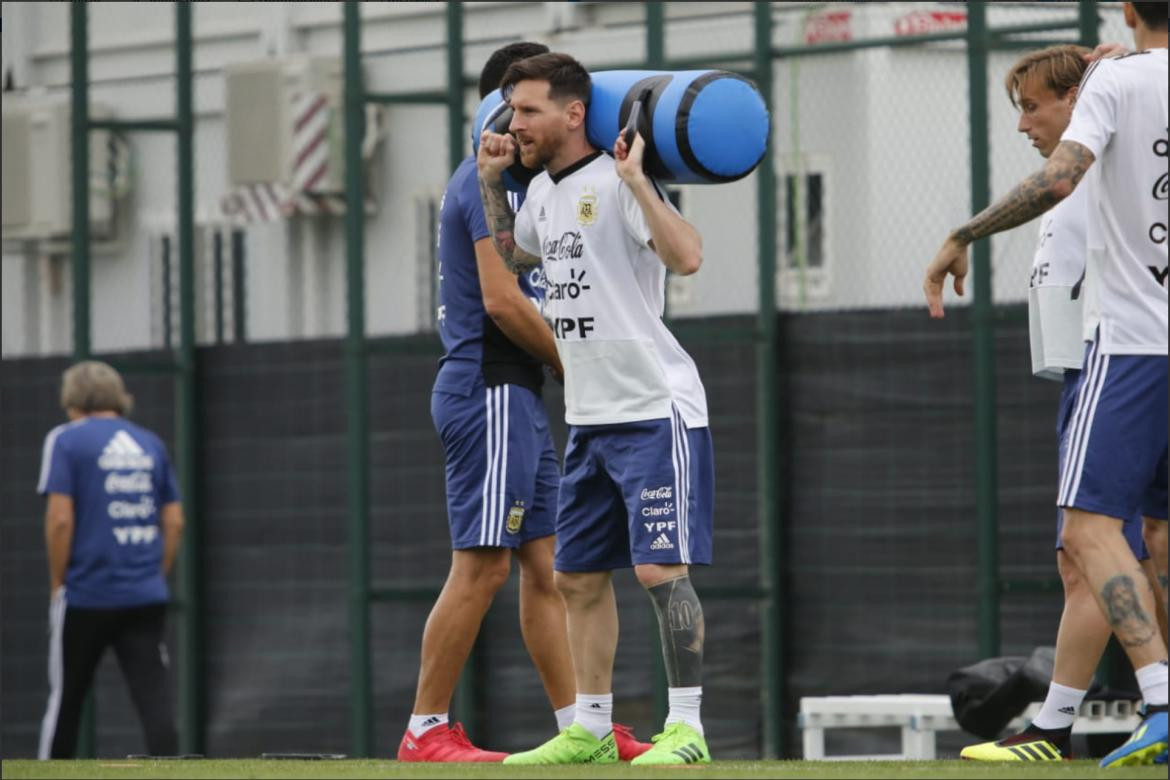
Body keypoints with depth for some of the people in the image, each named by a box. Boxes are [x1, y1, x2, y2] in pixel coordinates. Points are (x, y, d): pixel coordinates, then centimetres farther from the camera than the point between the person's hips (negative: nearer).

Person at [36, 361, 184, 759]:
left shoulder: (66, 439, -3)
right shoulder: (150, 443, 12)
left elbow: (60, 519, -11)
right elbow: (174, 521, 10)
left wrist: (57, 585, -2)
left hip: (86, 593, -4)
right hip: (146, 598, 4)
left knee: (65, 698, 8)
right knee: (154, 697, -1)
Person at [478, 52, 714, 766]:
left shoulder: (616, 185, -14)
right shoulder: (546, 191, 12)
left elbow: (687, 257, -29)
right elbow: (513, 257, 34)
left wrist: (635, 179, -32)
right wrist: (492, 181, 21)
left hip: (656, 410, -9)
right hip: (590, 418, 9)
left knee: (660, 569, -13)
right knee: (579, 576, 11)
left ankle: (686, 729, -10)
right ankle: (591, 733, 20)